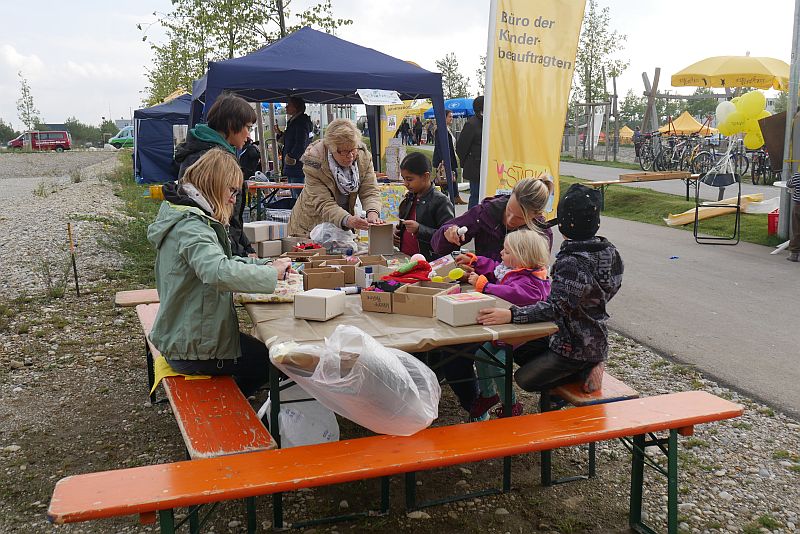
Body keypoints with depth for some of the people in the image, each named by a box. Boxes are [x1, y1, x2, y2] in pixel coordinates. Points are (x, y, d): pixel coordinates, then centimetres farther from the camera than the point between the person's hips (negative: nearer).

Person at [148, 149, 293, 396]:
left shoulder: (189, 218, 8)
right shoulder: (190, 227, -25)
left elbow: (221, 260, 16)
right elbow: (219, 272, -43)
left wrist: (265, 263, 1)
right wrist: (272, 273, -31)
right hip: (193, 349, -10)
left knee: (263, 348, 23)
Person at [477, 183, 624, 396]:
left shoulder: (573, 262, -29)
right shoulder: (605, 249, -1)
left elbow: (556, 307, -36)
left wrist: (511, 315, -44)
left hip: (579, 345, -9)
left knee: (525, 379, -4)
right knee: (520, 353, 18)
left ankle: (585, 369, 0)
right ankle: (587, 365, 11)